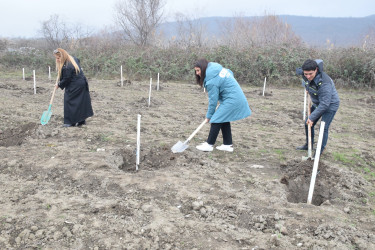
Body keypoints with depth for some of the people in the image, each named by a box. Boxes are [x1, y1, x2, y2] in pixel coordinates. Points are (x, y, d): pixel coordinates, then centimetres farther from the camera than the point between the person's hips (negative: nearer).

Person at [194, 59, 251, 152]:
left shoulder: (211, 80, -20)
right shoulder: (217, 67, 5)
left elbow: (213, 100, -15)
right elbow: (230, 73, 18)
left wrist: (209, 115, -4)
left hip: (231, 100, -10)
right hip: (238, 96, 10)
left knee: (216, 120, -6)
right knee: (224, 120, 15)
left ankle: (209, 144, 2)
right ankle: (228, 144, 20)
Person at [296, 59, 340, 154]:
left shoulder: (324, 83, -39)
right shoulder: (305, 75, -17)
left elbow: (324, 104, -36)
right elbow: (298, 70, 11)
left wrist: (312, 117, -33)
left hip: (330, 105, -8)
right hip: (317, 103, 8)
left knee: (323, 127, -12)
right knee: (308, 124, 12)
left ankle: (320, 150, 5)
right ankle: (309, 145, 30)